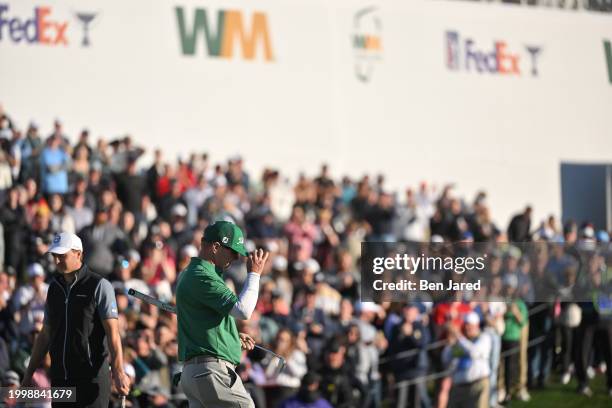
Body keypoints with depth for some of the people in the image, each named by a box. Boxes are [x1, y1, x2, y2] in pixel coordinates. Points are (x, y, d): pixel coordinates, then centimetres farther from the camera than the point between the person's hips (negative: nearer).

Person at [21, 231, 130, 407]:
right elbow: (45, 335, 19)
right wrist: (29, 373, 17)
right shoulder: (54, 287, 13)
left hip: (92, 378, -6)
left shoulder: (99, 286, -5)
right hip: (59, 378, 6)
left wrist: (118, 373, -22)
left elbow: (112, 332, -12)